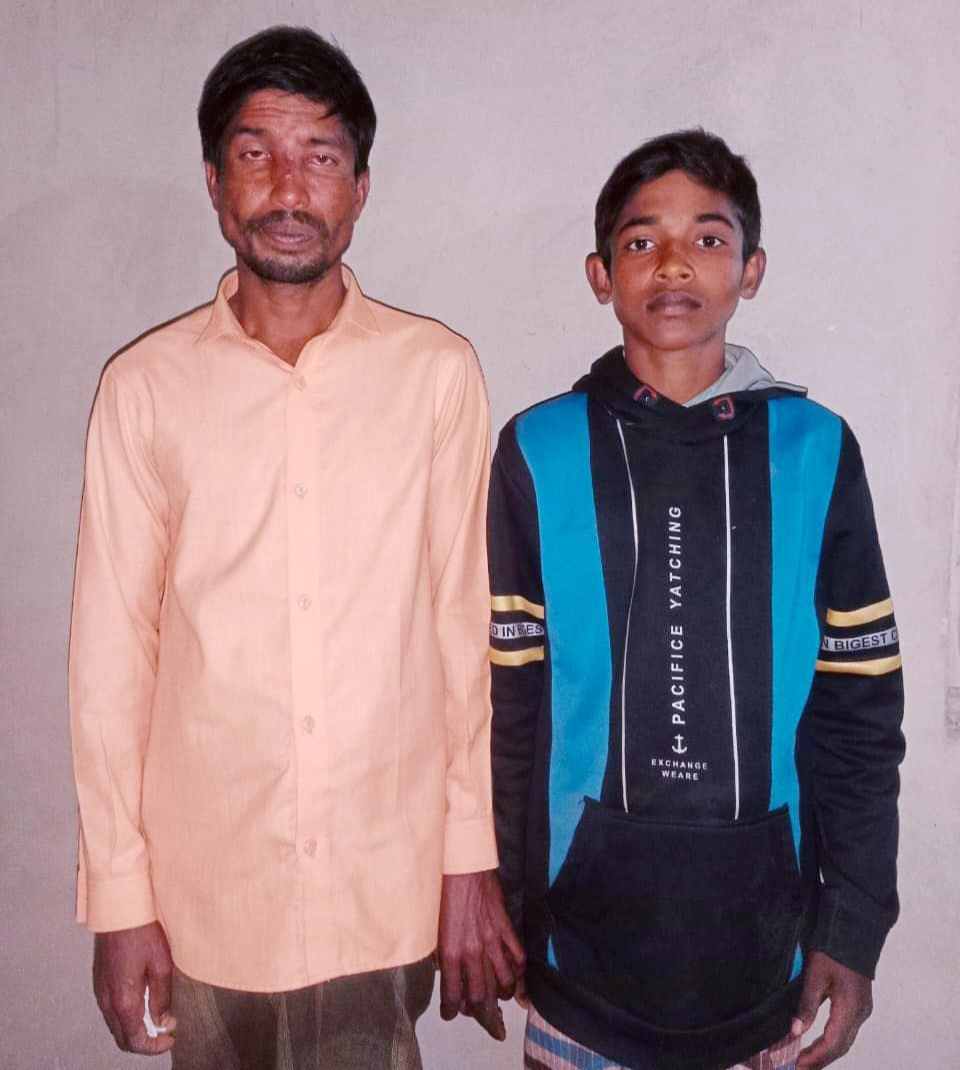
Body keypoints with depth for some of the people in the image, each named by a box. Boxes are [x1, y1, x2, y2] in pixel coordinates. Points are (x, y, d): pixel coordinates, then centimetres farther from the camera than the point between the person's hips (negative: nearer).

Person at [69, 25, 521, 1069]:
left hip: (389, 892, 0)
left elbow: (466, 623, -2)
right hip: (207, 894, 1)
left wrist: (472, 861, -1)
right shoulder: (145, 385, -3)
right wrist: (120, 898, 0)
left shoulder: (437, 372, -4)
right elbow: (113, 654, -1)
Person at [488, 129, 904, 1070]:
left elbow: (859, 706, 1)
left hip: (763, 920, 1)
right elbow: (511, 704, -2)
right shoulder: (540, 453, -3)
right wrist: (508, 912, 0)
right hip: (583, 916, 0)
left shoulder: (813, 451, -2)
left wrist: (854, 925, -1)